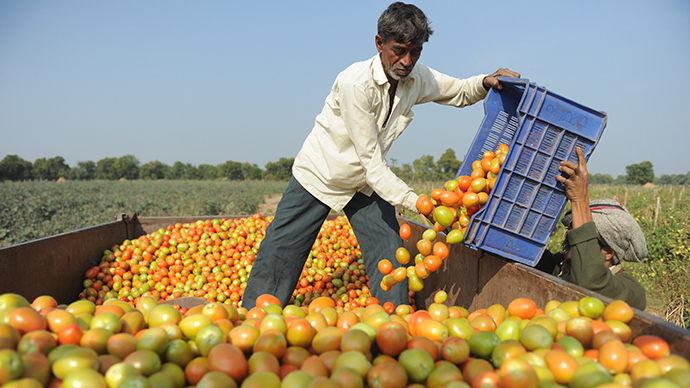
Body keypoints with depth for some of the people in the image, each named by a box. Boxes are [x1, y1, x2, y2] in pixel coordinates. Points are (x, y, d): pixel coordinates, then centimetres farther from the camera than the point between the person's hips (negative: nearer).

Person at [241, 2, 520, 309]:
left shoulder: (417, 78, -12)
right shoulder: (356, 83, -32)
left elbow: (460, 92, 7)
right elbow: (370, 159, -31)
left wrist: (486, 82, -17)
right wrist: (416, 202, -37)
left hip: (366, 184, 5)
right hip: (319, 177, -5)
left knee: (389, 257, -5)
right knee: (280, 254, 0)